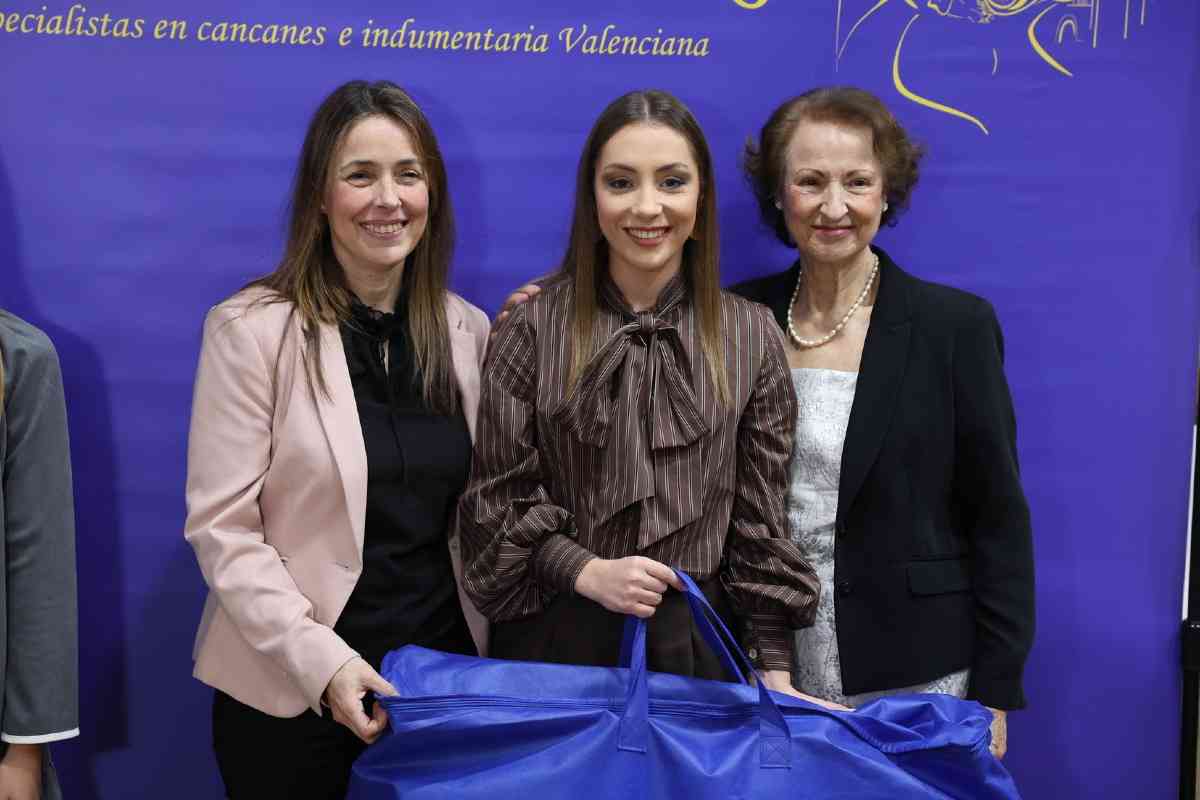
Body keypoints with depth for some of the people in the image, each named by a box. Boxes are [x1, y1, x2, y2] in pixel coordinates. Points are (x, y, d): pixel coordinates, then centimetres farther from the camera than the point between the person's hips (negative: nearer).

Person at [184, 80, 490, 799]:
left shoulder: (468, 330, 5)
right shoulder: (252, 329, -9)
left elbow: (473, 508, 10)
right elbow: (222, 527, -12)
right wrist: (322, 660, -21)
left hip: (441, 671, 4)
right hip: (290, 690, -4)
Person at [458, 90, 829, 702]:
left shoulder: (750, 336, 1)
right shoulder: (533, 328, -3)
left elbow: (760, 519, 2)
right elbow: (497, 497, -1)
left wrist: (776, 672, -1)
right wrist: (587, 572, -16)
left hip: (697, 647, 1)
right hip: (555, 641, -1)